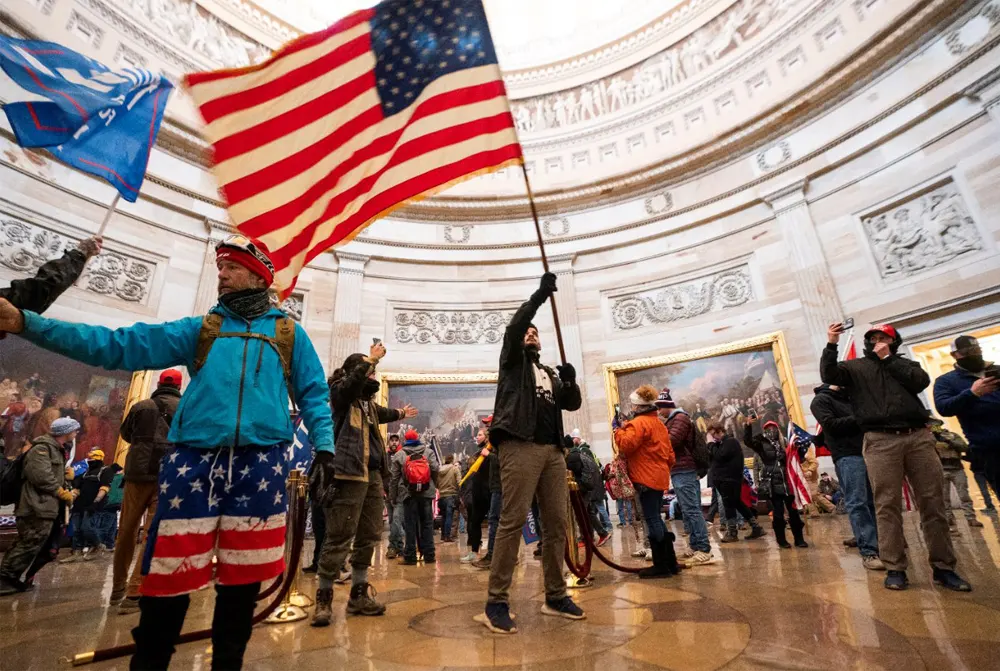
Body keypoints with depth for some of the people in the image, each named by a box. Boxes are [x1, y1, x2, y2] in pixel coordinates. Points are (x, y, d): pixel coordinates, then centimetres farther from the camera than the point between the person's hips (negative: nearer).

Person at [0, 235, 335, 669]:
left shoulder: (290, 333, 10)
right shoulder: (199, 329, 15)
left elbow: (313, 395, 9)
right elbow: (121, 346, 7)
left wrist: (324, 447, -4)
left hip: (259, 464, -1)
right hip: (195, 461, 1)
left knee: (242, 575, 8)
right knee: (170, 572, 4)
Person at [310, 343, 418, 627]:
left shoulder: (367, 401, 20)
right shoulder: (340, 392, -1)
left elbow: (381, 414, 42)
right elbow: (353, 381, -24)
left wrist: (400, 413, 57)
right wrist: (371, 359, -14)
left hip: (373, 475, 8)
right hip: (348, 474, -8)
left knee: (369, 537, 12)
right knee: (339, 538, -6)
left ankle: (359, 594, 25)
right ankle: (323, 598, 10)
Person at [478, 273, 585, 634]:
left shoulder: (550, 373, 28)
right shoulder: (513, 360, 13)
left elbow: (573, 404, 20)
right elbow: (513, 326, -5)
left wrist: (570, 381, 0)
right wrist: (541, 294, -6)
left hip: (552, 450, 6)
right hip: (520, 446, -6)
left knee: (556, 523, 7)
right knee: (513, 521, -12)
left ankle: (555, 596, 18)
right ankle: (497, 603, -6)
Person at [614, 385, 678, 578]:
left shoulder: (639, 423, -12)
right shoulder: (659, 424, 18)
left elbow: (626, 445, -23)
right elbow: (670, 455, 20)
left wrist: (618, 429, -10)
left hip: (646, 478, -10)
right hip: (659, 477, 10)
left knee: (652, 521, -4)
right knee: (657, 519, 15)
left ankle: (661, 566, 1)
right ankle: (670, 562, 20)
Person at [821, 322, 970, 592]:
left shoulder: (905, 363, 21)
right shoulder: (856, 366, 14)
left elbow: (921, 381, 1)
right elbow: (828, 375, -3)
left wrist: (888, 359, 3)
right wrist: (831, 345, -11)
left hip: (918, 436, 3)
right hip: (881, 441, -2)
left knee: (933, 503, 4)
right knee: (887, 506, -2)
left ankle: (944, 567, 15)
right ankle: (895, 569, 3)